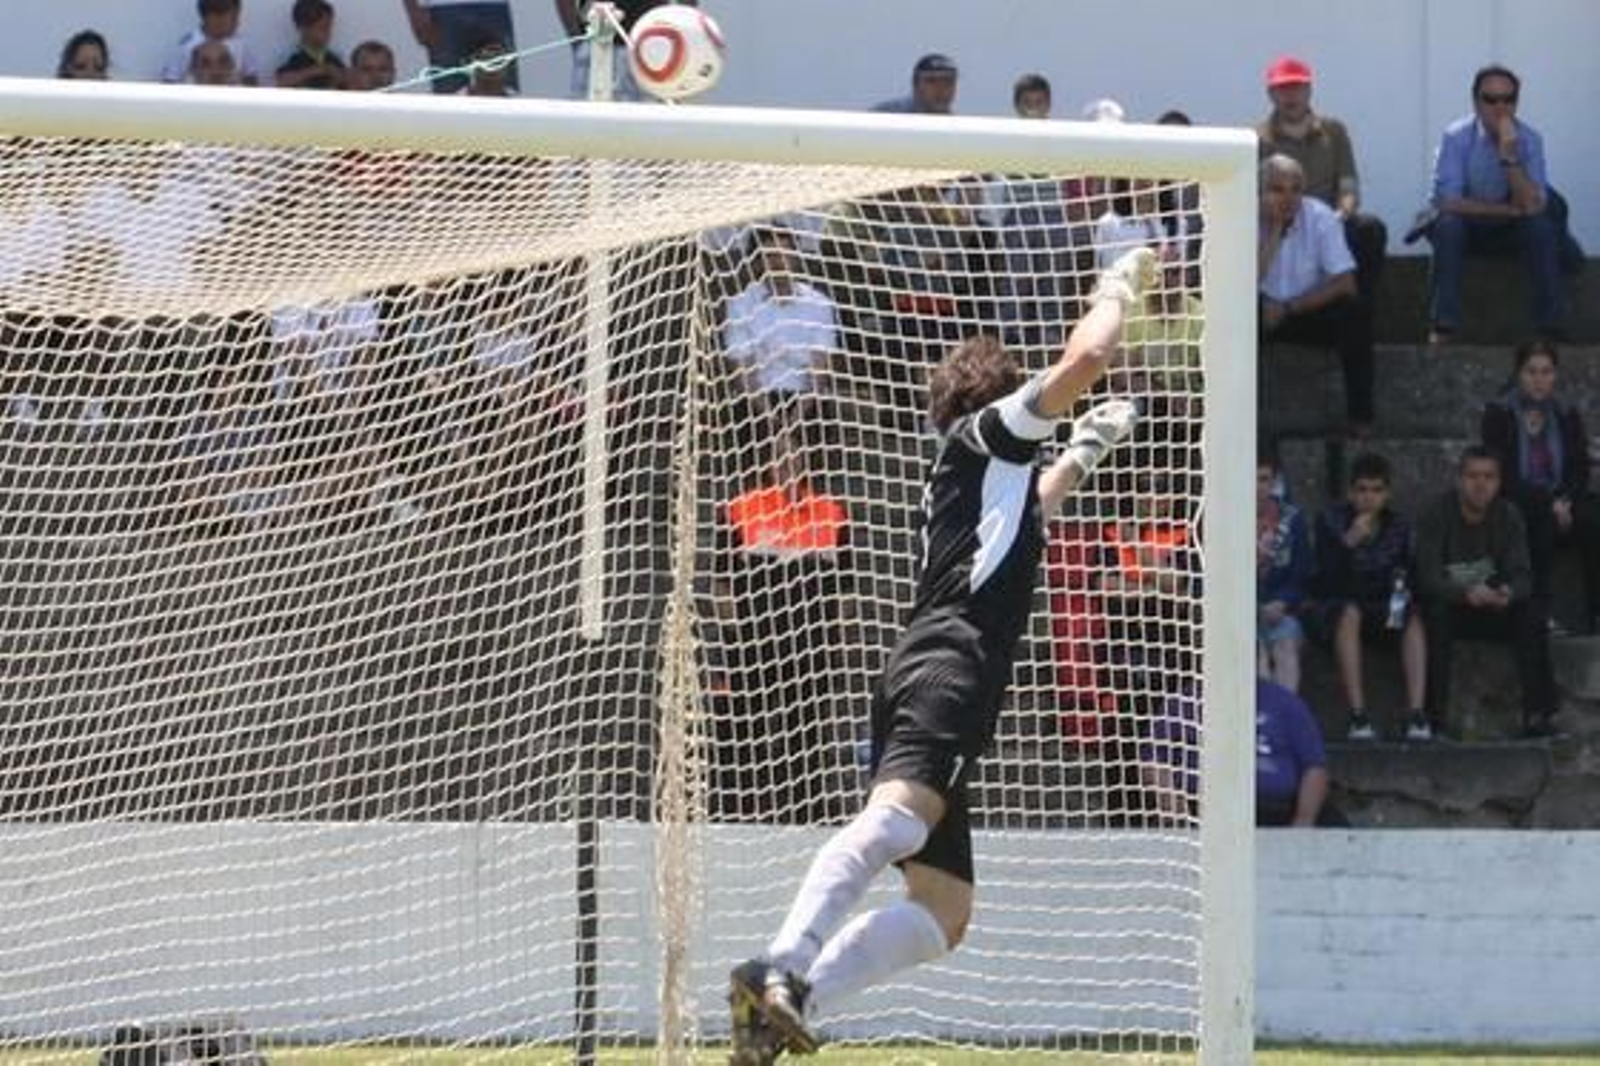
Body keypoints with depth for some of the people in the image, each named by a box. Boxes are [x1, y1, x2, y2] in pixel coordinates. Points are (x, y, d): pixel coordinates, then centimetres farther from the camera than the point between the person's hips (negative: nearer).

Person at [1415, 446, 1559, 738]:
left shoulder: (1509, 517, -4)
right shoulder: (1435, 517, -13)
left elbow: (1522, 575, -12)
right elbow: (1428, 578, -23)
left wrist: (1510, 592, -38)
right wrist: (1466, 593, -43)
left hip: (1494, 608, 2)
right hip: (1451, 605, -2)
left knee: (1531, 613, -25)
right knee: (1436, 612, -35)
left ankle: (1536, 716, -26)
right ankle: (1434, 716, -33)